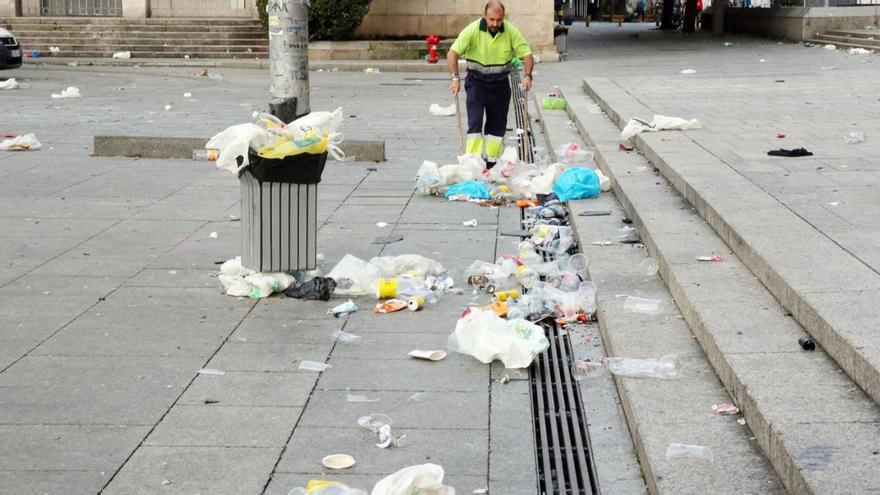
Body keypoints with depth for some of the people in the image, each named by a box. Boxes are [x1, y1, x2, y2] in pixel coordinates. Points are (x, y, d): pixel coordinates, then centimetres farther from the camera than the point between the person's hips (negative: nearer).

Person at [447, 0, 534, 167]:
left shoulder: (511, 31, -10)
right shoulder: (473, 30, -16)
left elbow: (527, 55, -6)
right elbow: (453, 53, -16)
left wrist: (528, 76, -22)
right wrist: (455, 78, -27)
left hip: (500, 82, 3)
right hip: (477, 80, -3)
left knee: (498, 124, 8)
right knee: (475, 121, -13)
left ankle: (492, 163, 19)